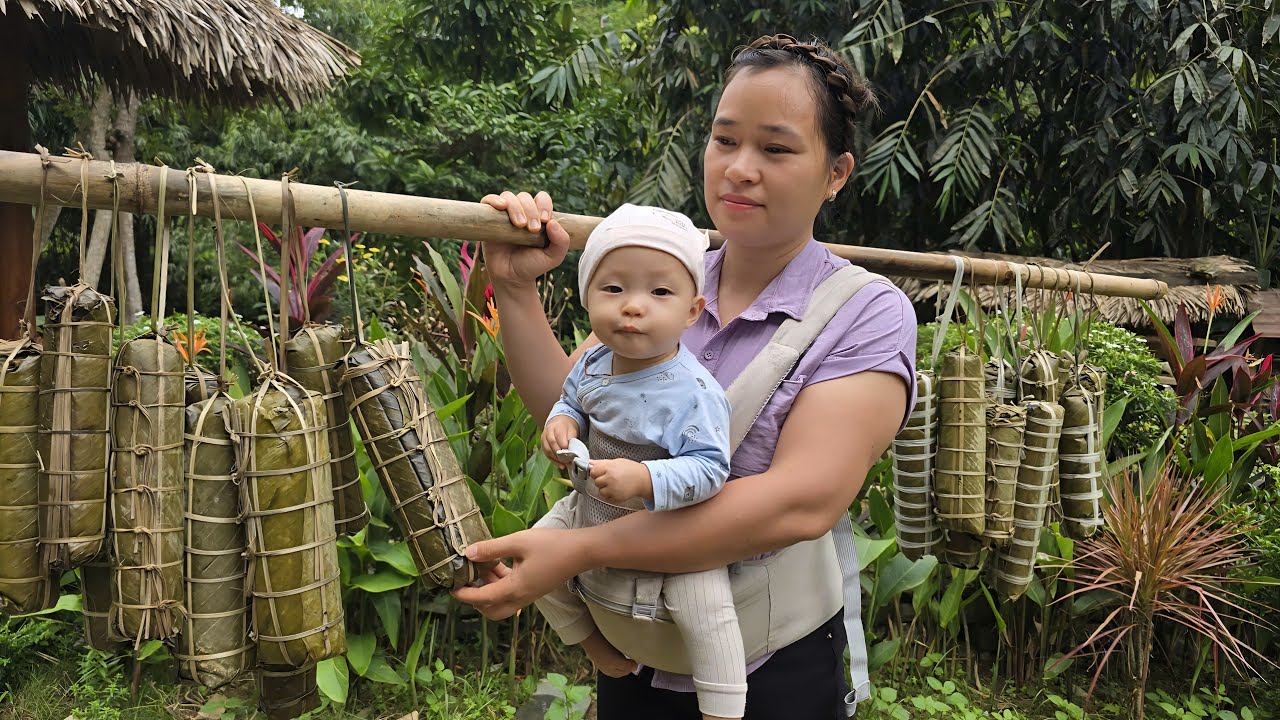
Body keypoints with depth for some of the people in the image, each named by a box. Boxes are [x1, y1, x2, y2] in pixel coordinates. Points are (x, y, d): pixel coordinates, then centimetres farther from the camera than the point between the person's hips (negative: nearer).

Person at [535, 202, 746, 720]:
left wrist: (643, 479, -43)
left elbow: (708, 469, -30)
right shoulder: (594, 364, -8)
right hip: (590, 511, 7)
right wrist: (561, 422, -11)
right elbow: (570, 400, 12)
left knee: (702, 602, -24)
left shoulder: (692, 392, -28)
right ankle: (590, 637, 35)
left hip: (670, 527, -7)